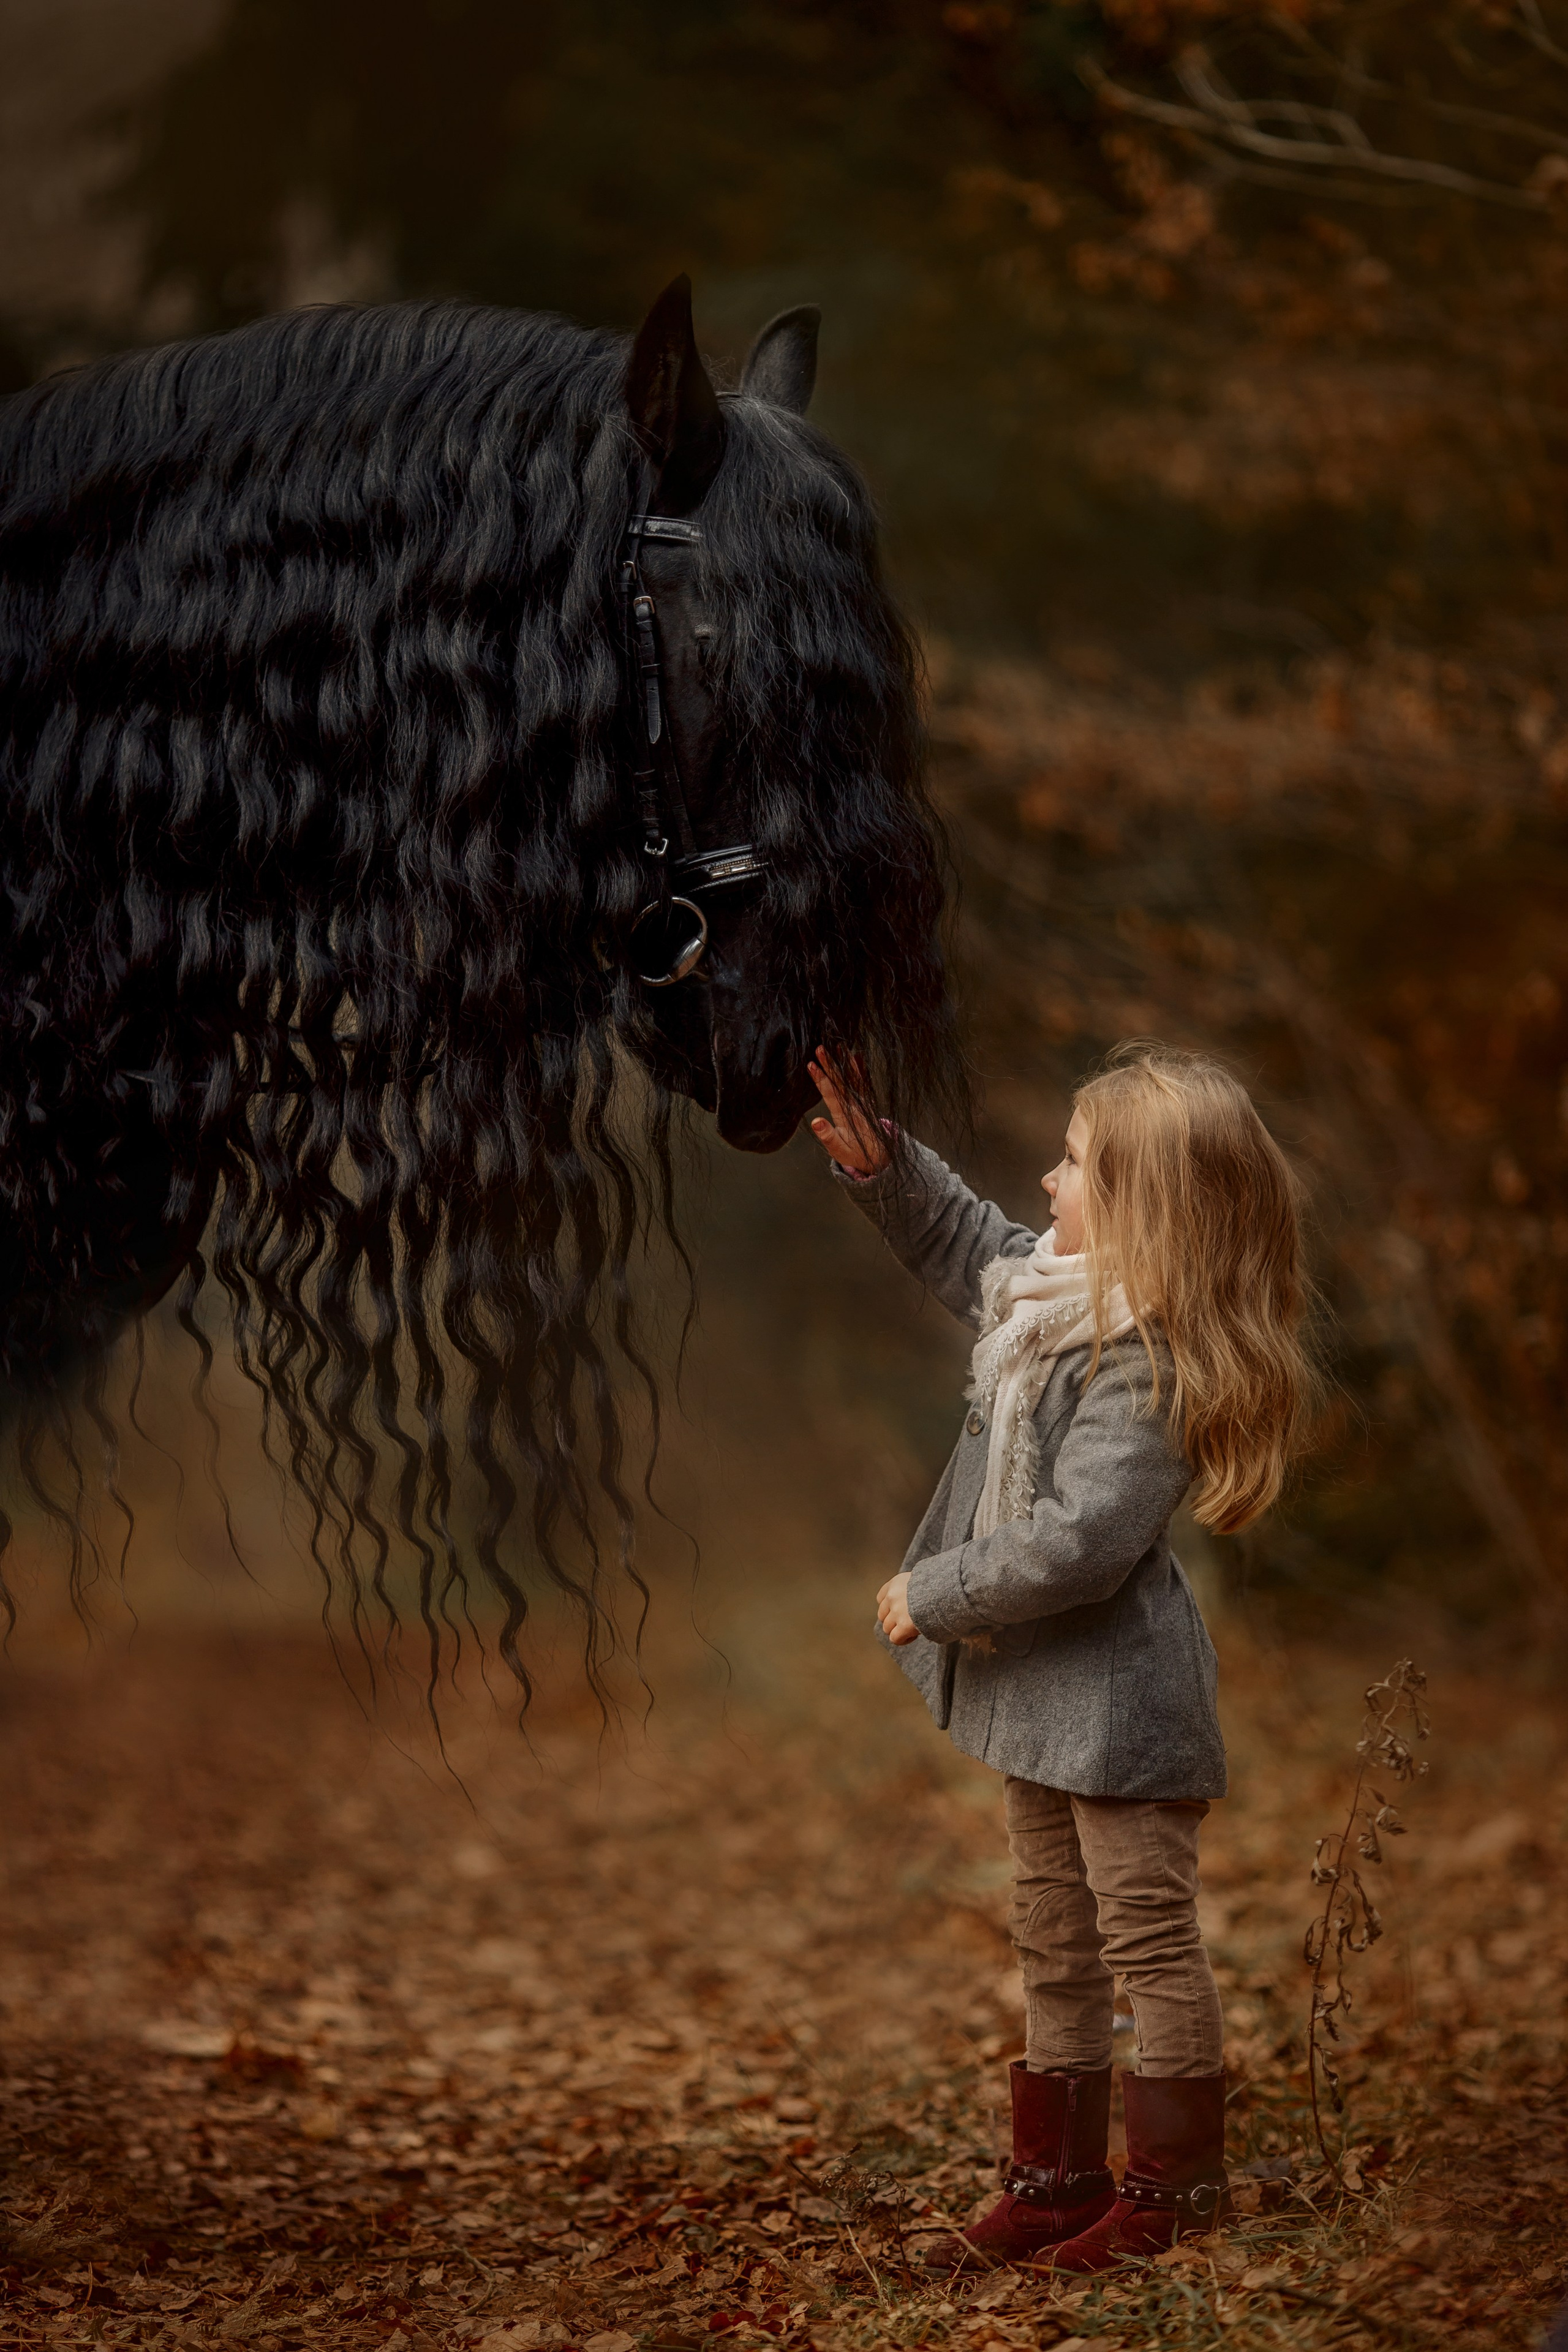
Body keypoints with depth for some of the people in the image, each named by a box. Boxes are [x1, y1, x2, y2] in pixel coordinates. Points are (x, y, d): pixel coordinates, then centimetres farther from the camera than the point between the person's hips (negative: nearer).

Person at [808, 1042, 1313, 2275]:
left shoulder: (1147, 1364, -27)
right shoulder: (1056, 1284, 2)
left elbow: (1077, 1543, -32)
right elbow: (970, 1244, 24)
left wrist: (931, 1598, -21)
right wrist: (883, 1166, 9)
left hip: (1117, 1701, -10)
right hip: (1044, 1690, 10)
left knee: (1148, 1938, 3)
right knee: (1054, 1941, 18)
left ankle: (1174, 2184, 16)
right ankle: (1059, 2174, 29)